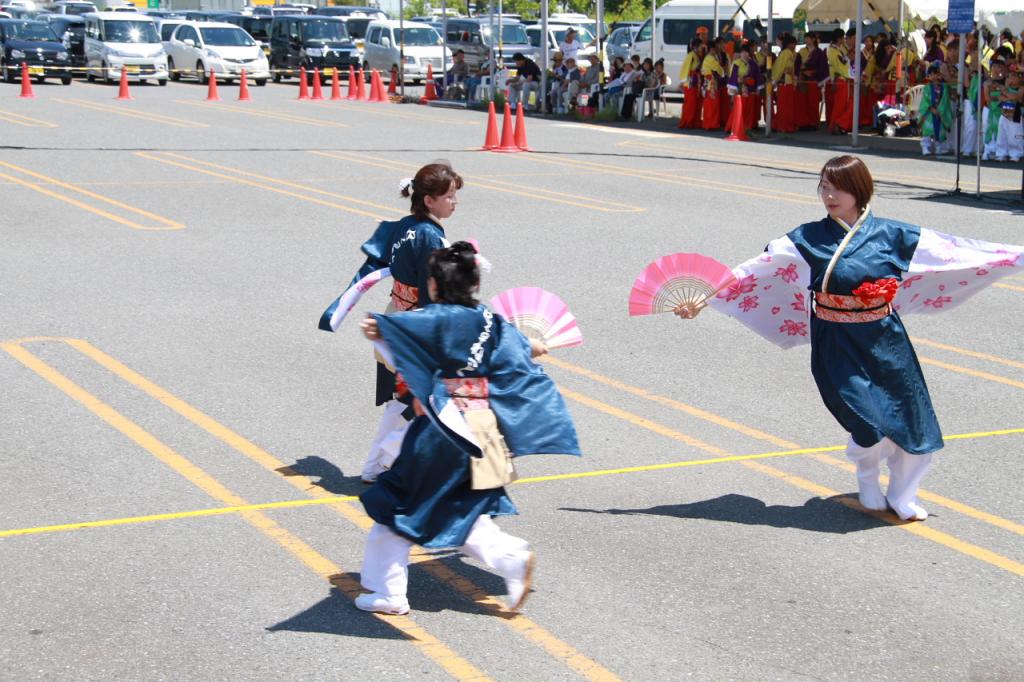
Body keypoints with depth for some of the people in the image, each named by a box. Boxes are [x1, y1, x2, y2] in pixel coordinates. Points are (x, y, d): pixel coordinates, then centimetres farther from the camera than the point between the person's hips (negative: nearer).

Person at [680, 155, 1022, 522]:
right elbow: (754, 271, -8)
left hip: (887, 342, 3)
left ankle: (902, 495, 30)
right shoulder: (807, 240, -5)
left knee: (913, 424, 2)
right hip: (838, 346, -2)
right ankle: (867, 482, 22)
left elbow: (957, 251, 4)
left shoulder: (890, 234, -1)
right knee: (870, 425, -14)